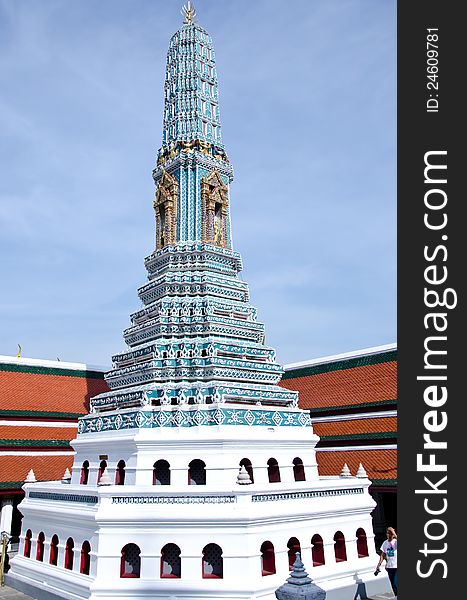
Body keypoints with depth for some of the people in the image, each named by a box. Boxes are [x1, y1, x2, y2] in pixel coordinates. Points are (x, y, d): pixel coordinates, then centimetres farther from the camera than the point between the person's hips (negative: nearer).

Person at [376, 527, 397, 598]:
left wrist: (394, 534, -33)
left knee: (396, 584, -13)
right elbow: (382, 555, 9)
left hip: (397, 567, -5)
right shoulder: (385, 543, 4)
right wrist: (378, 565, 3)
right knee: (393, 585, 11)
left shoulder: (396, 542, -11)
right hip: (389, 567, 5)